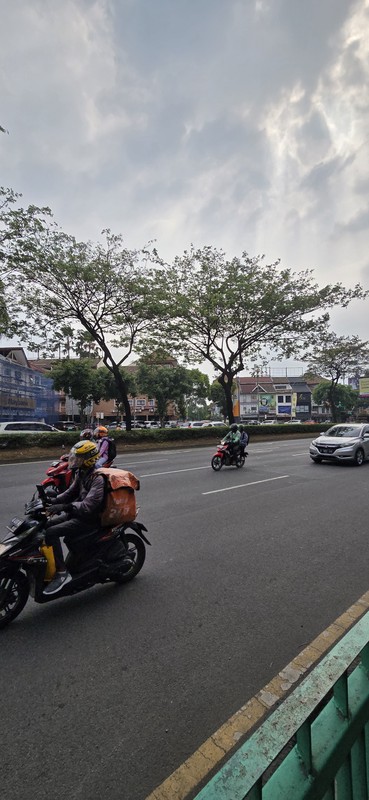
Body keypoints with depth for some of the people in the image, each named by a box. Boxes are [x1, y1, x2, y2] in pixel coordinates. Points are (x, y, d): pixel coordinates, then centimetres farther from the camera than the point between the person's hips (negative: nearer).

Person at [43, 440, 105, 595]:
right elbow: (70, 493, 13)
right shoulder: (81, 473, 7)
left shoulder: (97, 479, -22)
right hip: (76, 513, 10)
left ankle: (62, 573, -15)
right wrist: (51, 501, -3)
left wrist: (64, 507, -39)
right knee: (45, 525, 4)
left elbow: (88, 505, -31)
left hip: (89, 519, -9)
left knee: (51, 533, -21)